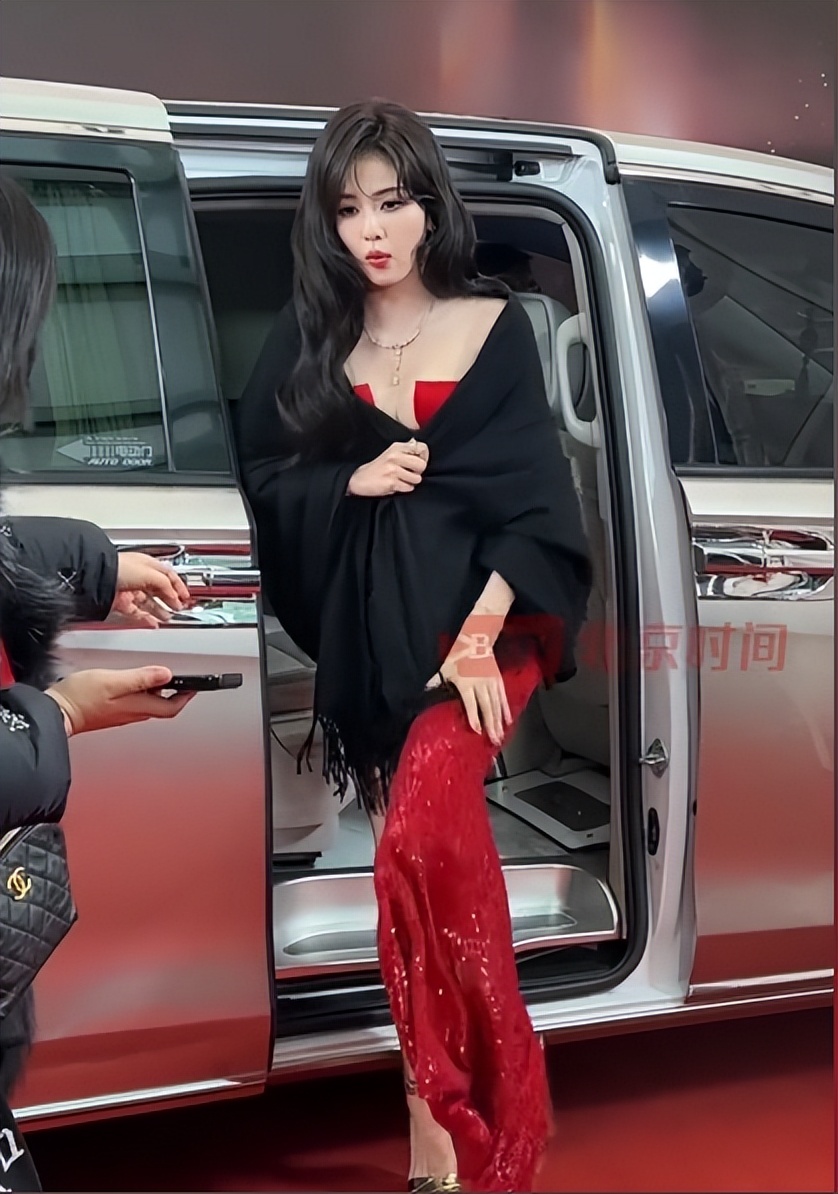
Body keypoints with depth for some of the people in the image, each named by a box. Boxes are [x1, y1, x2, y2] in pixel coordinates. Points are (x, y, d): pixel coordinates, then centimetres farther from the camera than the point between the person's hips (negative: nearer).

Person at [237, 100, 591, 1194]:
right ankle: (472, 1094, 16)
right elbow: (263, 480, 12)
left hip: (479, 617, -3)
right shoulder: (310, 337, 11)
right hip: (367, 631, 3)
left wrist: (479, 639, -13)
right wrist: (351, 481, -7)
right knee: (430, 850, 2)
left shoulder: (495, 326, 3)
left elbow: (535, 498, -3)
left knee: (418, 842, -23)